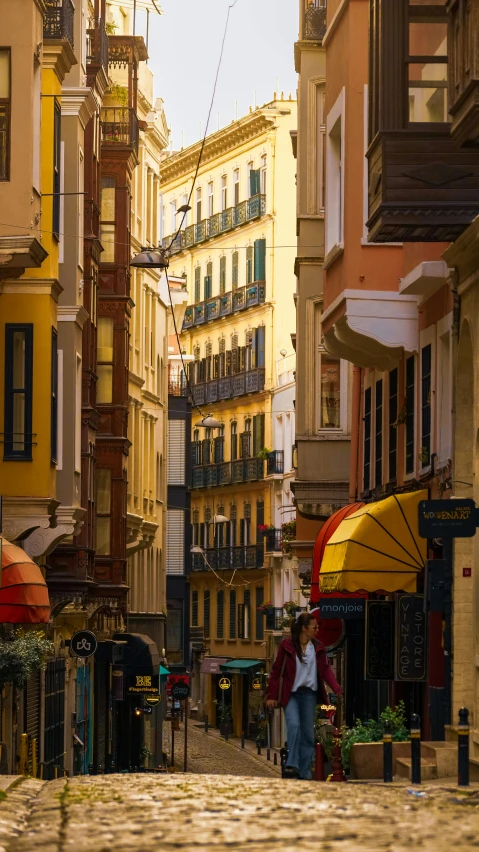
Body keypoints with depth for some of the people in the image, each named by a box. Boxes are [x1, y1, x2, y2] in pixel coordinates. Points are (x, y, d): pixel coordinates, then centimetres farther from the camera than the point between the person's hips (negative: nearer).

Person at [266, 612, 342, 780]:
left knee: (308, 732, 6)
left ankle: (305, 773, 12)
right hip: (290, 694, -4)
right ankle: (292, 765, -25)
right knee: (294, 725, -23)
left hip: (309, 693, 4)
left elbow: (326, 670, 5)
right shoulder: (287, 646, -3)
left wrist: (337, 689, -10)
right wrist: (272, 696, -4)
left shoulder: (318, 648, 8)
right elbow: (276, 671, 0)